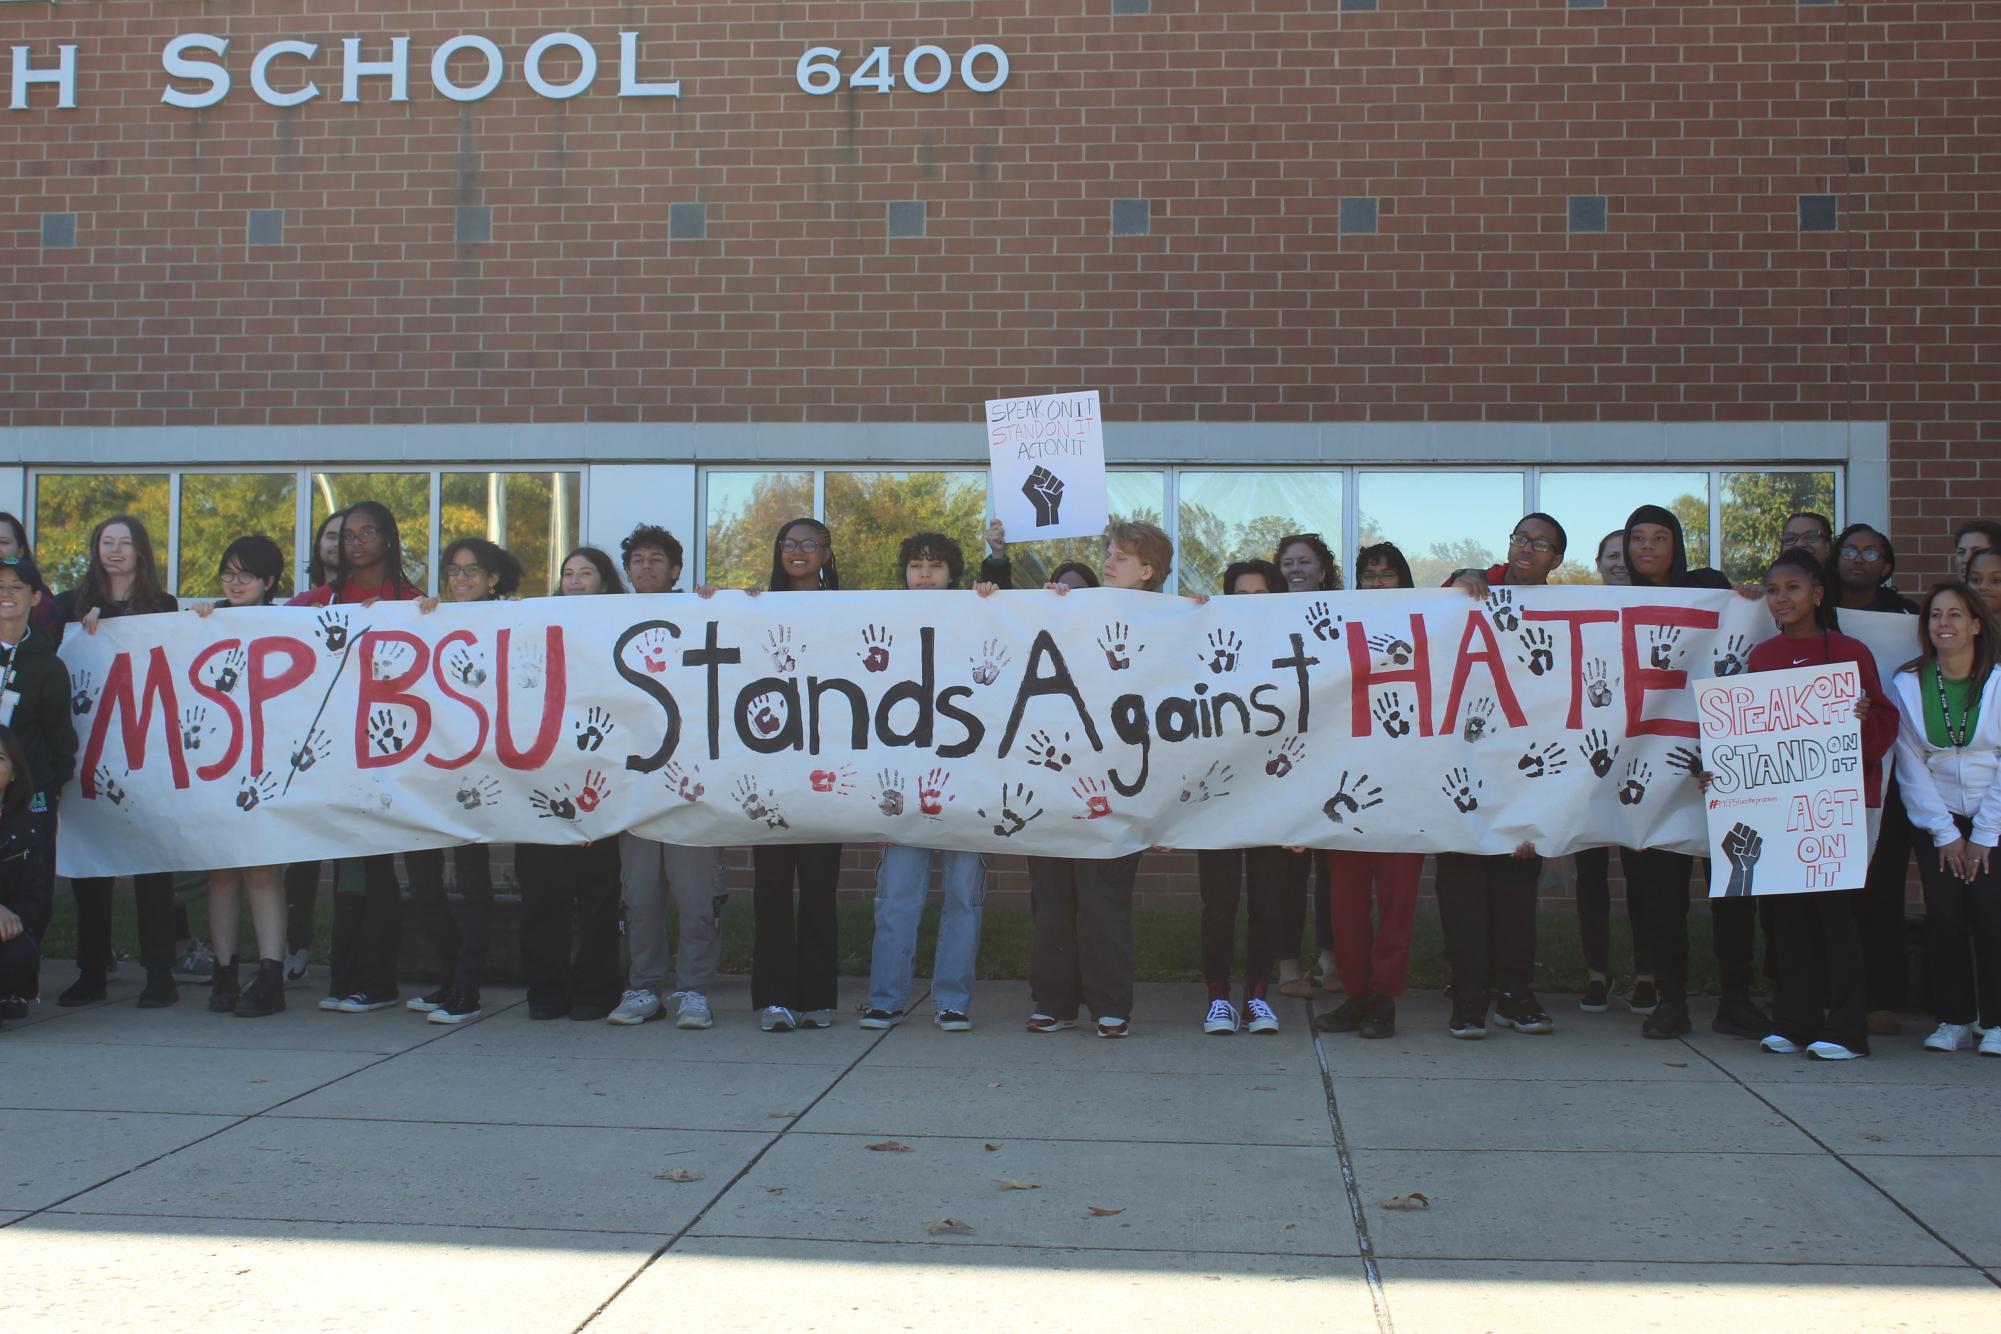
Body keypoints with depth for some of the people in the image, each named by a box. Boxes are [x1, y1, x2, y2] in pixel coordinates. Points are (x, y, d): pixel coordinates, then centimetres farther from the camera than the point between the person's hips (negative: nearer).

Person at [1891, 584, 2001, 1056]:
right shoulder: (1908, 683, 0)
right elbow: (1911, 765, 0)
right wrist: (1945, 833, -5)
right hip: (1938, 819, 2)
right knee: (1944, 915, -8)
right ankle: (1953, 1020, 4)